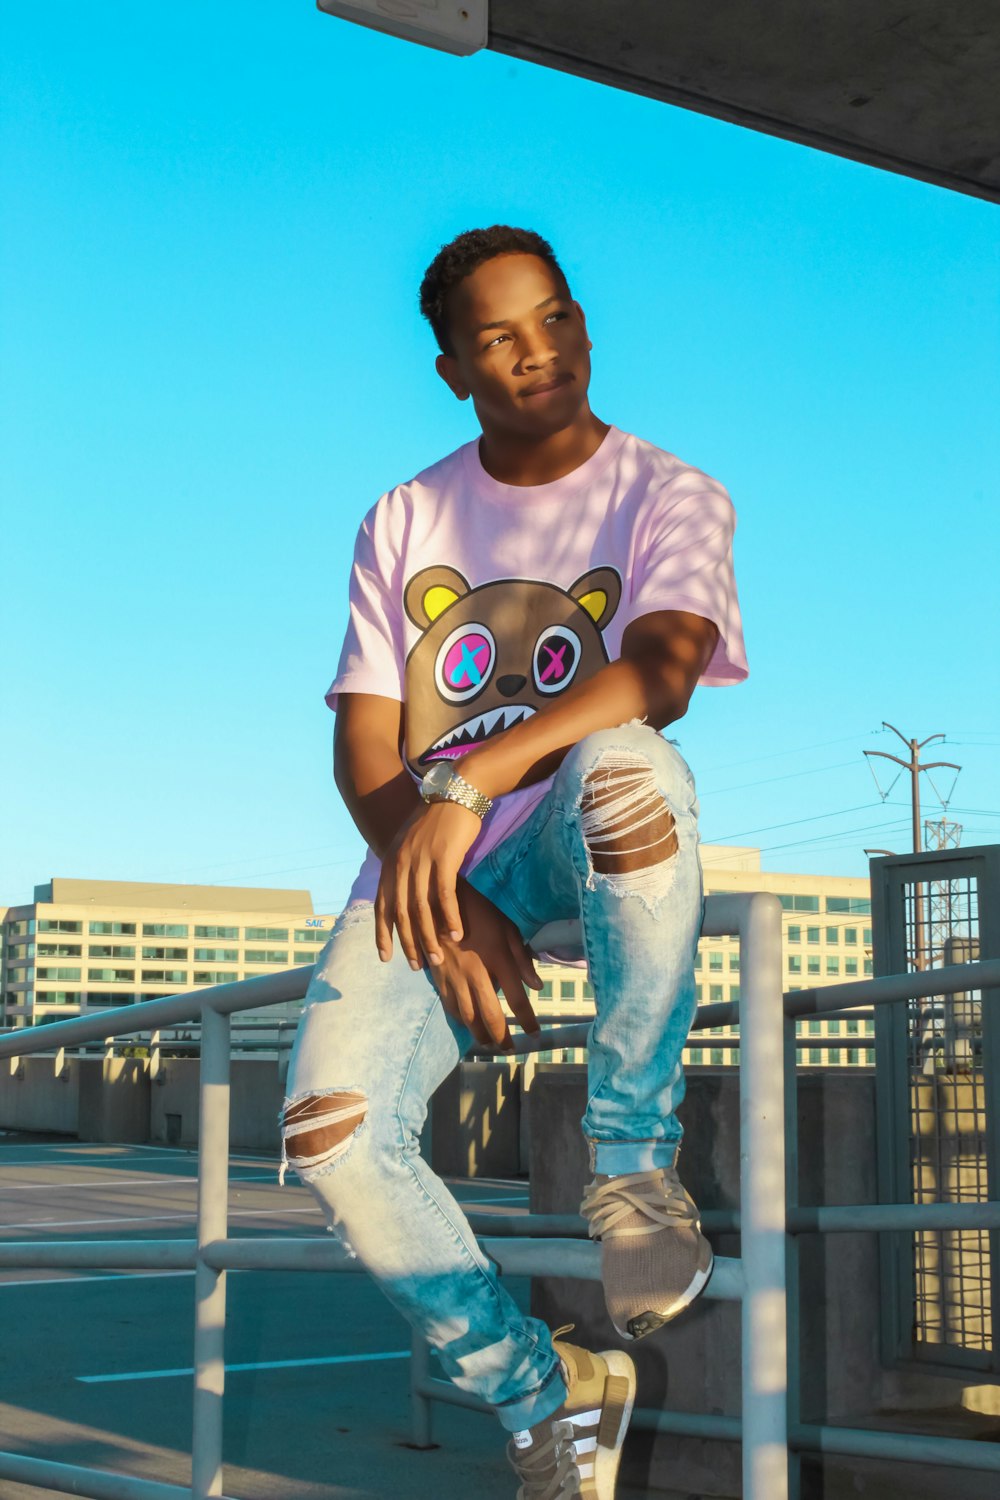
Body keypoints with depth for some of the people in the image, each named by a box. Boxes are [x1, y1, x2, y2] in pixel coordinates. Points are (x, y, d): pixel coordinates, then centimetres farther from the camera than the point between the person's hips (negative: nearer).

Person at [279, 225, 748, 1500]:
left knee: (625, 761, -39)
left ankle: (632, 1163, -22)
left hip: (577, 850, -3)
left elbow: (661, 671, -22)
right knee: (331, 1132, -23)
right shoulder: (406, 521, 9)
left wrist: (463, 783, -34)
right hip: (426, 866, 3)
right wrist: (445, 909, -16)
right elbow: (363, 745, 2)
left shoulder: (667, 496, -1)